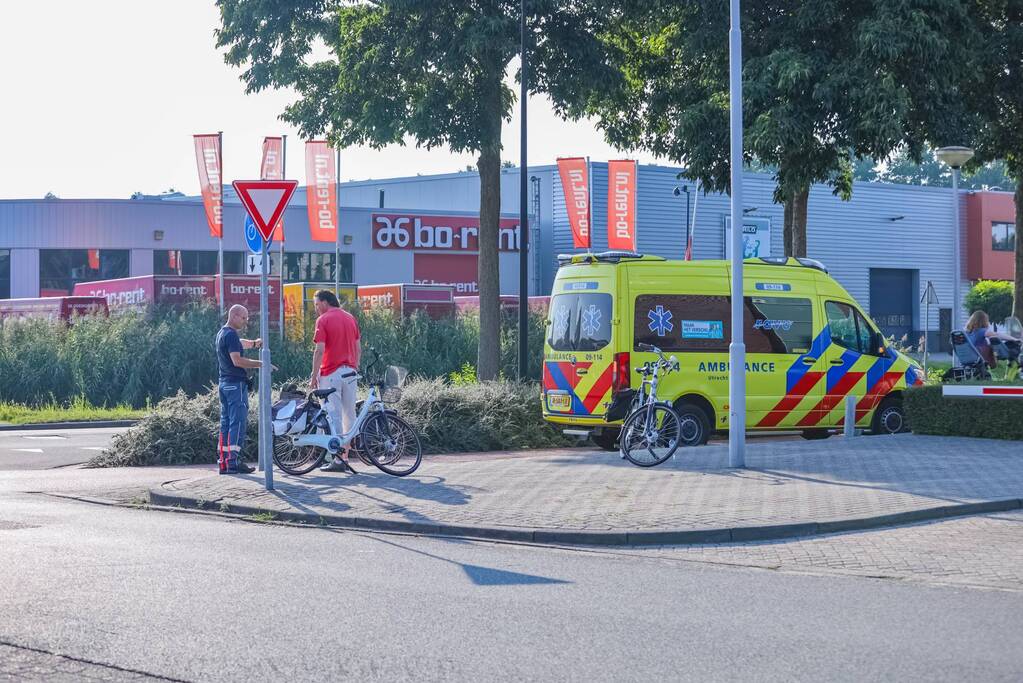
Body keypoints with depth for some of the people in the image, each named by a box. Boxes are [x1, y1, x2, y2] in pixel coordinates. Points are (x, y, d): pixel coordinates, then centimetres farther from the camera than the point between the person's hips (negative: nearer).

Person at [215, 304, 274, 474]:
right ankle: (233, 461, -12)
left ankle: (223, 461, 11)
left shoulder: (222, 333, 16)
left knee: (226, 422, 10)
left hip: (224, 383, 10)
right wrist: (260, 364, -19)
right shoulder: (231, 335, -15)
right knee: (238, 422, -9)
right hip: (236, 384, -10)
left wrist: (254, 343, 12)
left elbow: (239, 343, 31)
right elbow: (237, 360, -23)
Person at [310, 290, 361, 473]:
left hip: (331, 373, -6)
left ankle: (338, 460, -11)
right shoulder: (350, 318, 12)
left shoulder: (323, 320, -8)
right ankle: (346, 457, 13)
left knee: (334, 416, -6)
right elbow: (358, 349, 12)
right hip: (350, 372, 6)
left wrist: (314, 375, -9)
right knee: (349, 415, 9)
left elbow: (320, 350, -14)